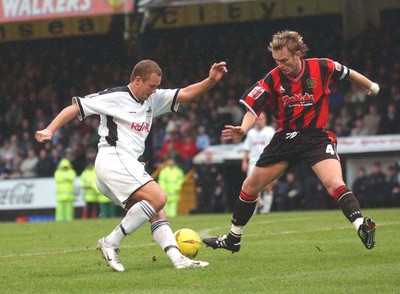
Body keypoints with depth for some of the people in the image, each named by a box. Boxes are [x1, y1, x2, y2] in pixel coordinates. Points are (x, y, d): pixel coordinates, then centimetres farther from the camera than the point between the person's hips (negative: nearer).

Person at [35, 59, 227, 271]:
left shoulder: (153, 99, 18)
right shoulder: (115, 97, -6)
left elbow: (185, 94, 14)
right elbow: (75, 107, -4)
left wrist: (211, 80, -4)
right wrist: (49, 130, -14)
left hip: (129, 166, 10)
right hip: (113, 160, -10)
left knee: (157, 213, 2)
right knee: (157, 198, -20)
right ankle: (111, 243, -16)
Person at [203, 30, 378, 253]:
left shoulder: (322, 68, -11)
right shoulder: (272, 80, -9)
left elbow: (348, 74, 8)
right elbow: (253, 109, -9)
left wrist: (372, 87, 24)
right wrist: (243, 129, -31)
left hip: (317, 138, -3)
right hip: (285, 138, 3)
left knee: (335, 184, -29)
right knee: (250, 187, 9)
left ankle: (362, 228, -33)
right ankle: (233, 239, 26)